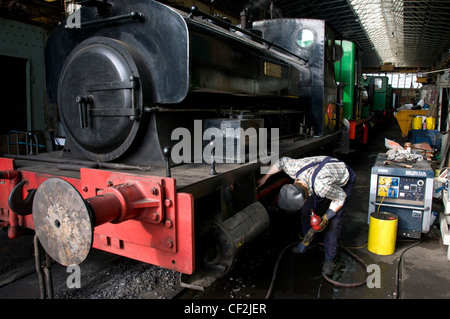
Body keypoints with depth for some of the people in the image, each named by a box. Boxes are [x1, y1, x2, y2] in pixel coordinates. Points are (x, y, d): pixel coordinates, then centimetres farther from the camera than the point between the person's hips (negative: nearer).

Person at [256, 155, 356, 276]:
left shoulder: (322, 187, -46)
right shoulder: (293, 168, -30)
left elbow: (341, 197, -25)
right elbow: (282, 161, -6)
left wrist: (325, 218, -25)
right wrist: (264, 178, 0)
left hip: (344, 182, -6)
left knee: (333, 220, -14)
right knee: (307, 211, 5)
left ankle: (331, 257, 6)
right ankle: (306, 243, 27)